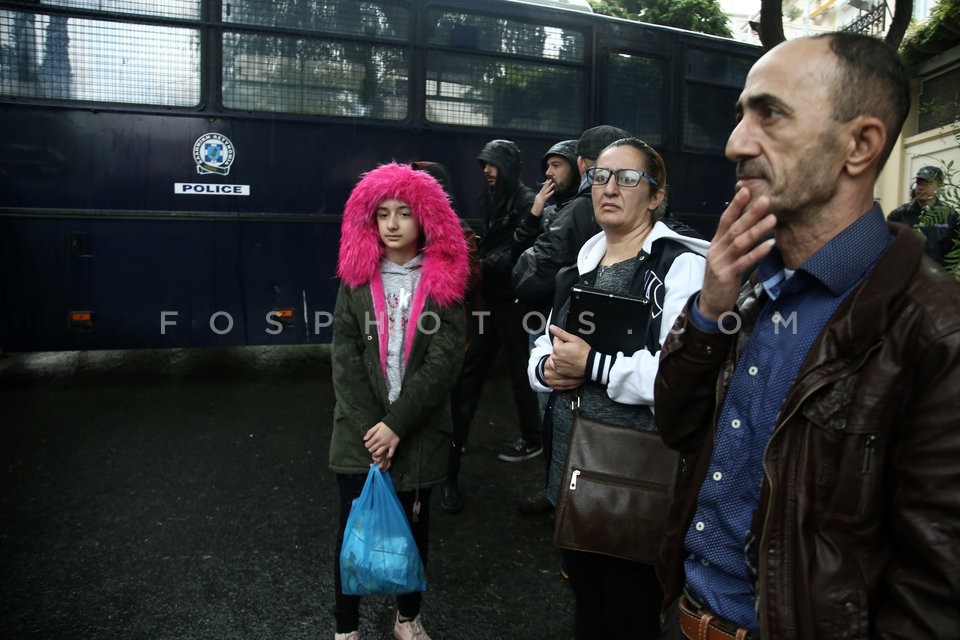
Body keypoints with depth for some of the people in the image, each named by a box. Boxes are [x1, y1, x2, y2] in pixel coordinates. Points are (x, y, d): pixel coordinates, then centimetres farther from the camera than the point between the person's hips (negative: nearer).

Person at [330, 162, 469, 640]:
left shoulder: (444, 280, -3)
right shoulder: (357, 278, 2)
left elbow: (444, 360, -11)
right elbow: (344, 358, -4)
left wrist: (397, 425, -15)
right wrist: (370, 427, -12)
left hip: (419, 432, -1)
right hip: (360, 432, 1)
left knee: (413, 527, 14)